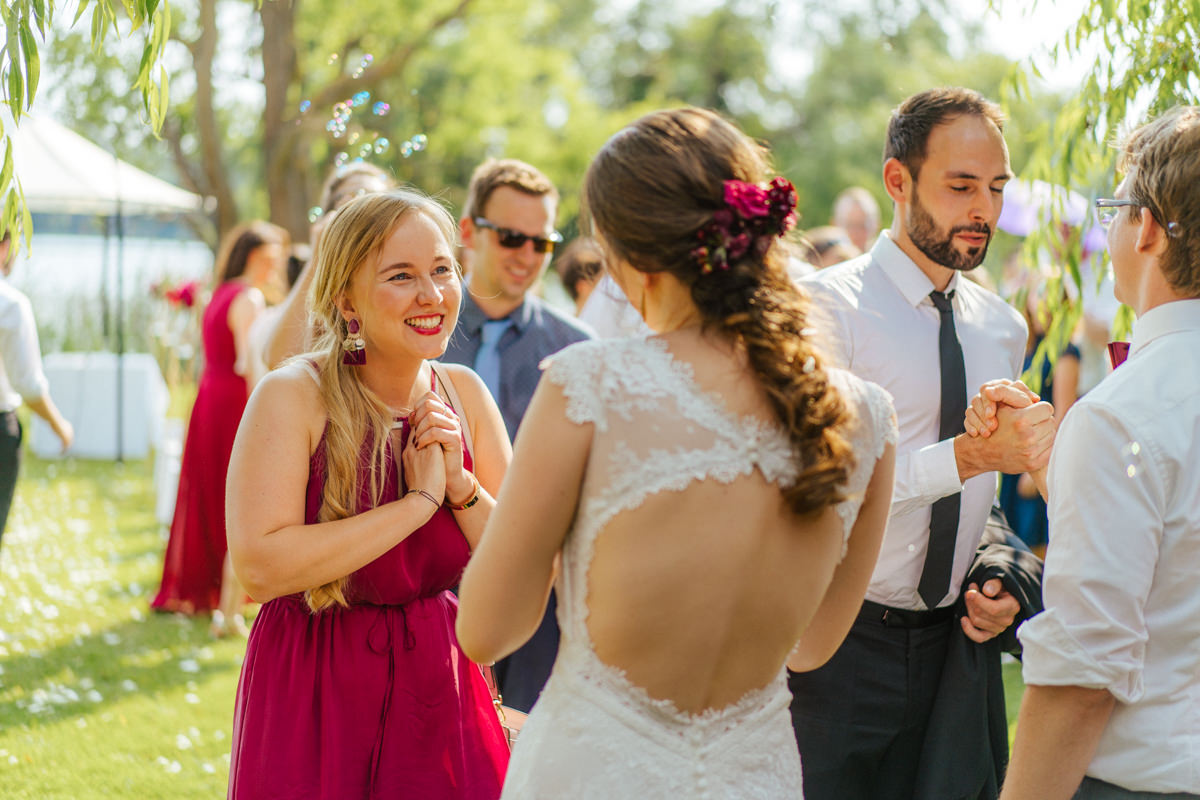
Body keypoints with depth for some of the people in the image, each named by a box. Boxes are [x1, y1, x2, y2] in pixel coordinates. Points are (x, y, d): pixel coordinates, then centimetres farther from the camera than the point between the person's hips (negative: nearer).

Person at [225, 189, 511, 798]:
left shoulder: (462, 394, 2)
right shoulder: (292, 396, -13)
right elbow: (259, 567, -25)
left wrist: (462, 488, -16)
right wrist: (418, 501, -21)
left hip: (441, 691, 4)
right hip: (314, 700, -4)